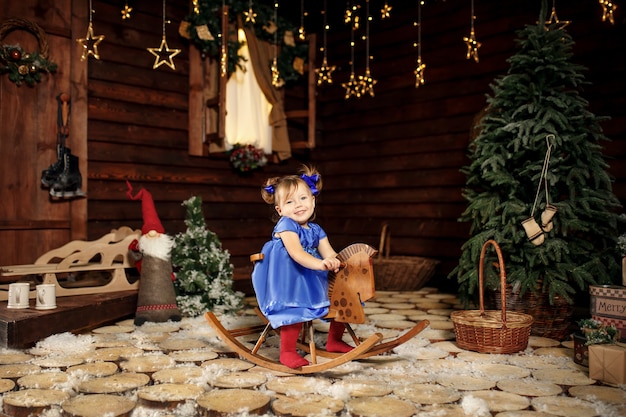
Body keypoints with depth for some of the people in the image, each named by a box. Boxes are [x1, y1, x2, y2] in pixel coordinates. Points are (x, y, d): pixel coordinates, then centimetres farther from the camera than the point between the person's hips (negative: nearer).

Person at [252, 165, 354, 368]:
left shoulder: (316, 230, 9)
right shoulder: (286, 226, -14)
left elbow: (329, 253, -2)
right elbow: (296, 253, -30)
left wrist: (334, 262, -26)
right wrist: (319, 264, -47)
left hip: (311, 281, 8)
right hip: (288, 281, -8)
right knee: (296, 309, -30)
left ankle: (334, 341, 28)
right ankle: (287, 352, -15)